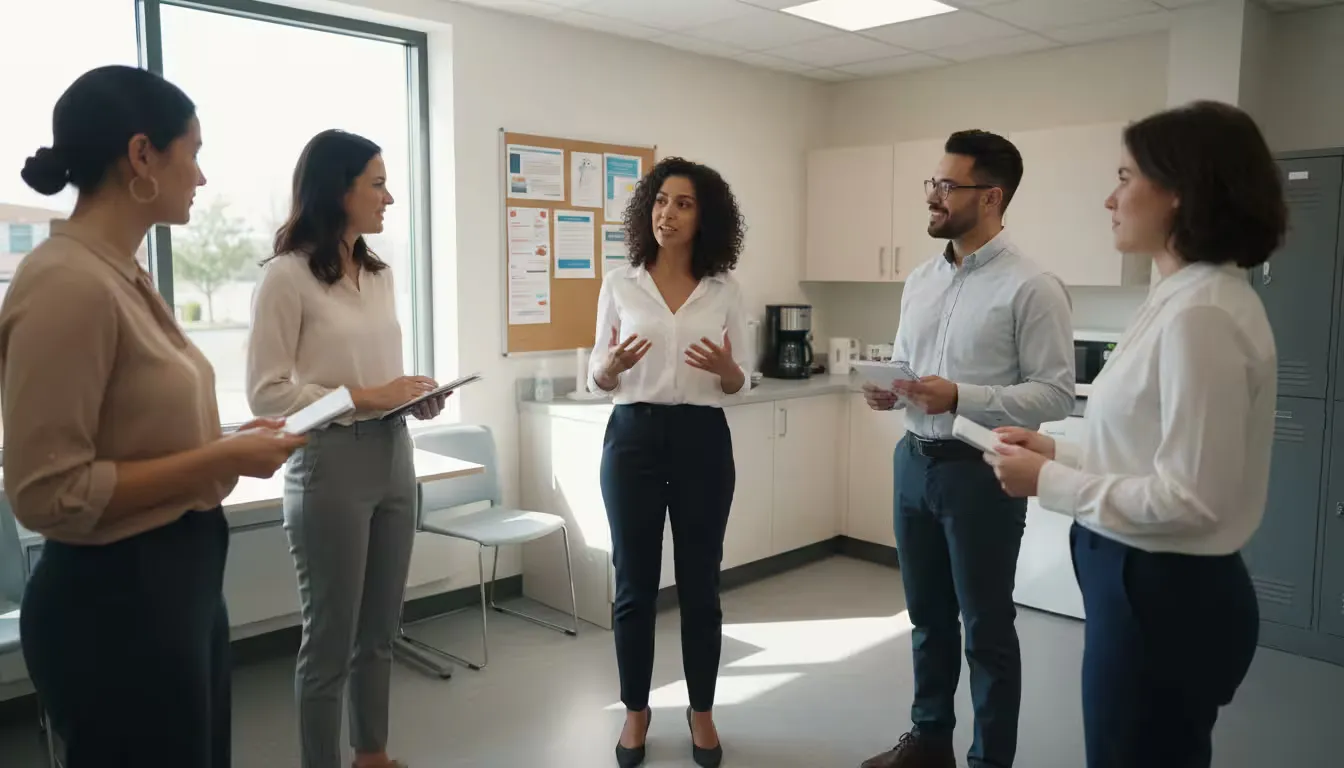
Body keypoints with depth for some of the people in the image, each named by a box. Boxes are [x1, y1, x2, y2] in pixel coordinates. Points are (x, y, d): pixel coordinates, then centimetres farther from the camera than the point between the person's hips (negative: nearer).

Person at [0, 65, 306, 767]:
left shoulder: (122, 275, 6)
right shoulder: (68, 284, -22)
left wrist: (227, 443, 5)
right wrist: (221, 459, -20)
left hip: (179, 580, 9)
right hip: (115, 600, -9)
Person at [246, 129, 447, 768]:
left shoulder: (379, 272, 11)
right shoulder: (287, 275, -11)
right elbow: (266, 392, -13)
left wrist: (415, 397, 0)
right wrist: (362, 398, -19)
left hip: (394, 456, 7)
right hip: (329, 463, -7)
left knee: (380, 630, 18)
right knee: (330, 639, 6)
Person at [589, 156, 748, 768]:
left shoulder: (725, 291, 2)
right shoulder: (619, 283, 2)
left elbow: (738, 384, 7)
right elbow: (598, 380, 5)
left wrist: (724, 368, -15)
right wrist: (613, 363, -17)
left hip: (702, 441, 0)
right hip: (632, 437, 0)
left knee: (700, 584, 8)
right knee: (634, 584, 7)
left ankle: (701, 711, 27)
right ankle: (636, 710, 27)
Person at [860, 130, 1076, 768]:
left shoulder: (1031, 288, -12)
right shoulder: (920, 279, 9)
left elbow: (1056, 395, -15)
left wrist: (960, 397, -25)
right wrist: (889, 392, -5)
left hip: (981, 471, -6)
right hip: (915, 462, 7)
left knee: (987, 626, 8)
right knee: (928, 614, 19)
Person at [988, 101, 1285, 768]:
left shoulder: (1201, 315, -24)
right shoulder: (1183, 299, 7)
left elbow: (1189, 497, -25)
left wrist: (1048, 482, -16)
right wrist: (1061, 452, 6)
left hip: (1165, 595, -9)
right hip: (1148, 583, 9)